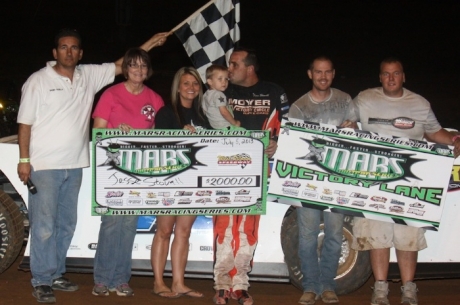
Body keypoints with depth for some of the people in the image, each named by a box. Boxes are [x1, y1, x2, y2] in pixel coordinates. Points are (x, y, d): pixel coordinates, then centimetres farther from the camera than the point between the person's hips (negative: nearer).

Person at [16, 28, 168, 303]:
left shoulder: (89, 76, 8)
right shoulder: (38, 81, -3)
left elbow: (120, 65, 14)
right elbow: (25, 123, -4)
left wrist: (150, 43, 9)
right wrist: (24, 160, -9)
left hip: (74, 166, 5)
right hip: (44, 166, -5)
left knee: (66, 224, 11)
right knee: (44, 226, -6)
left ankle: (56, 274, 23)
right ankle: (42, 281, 1)